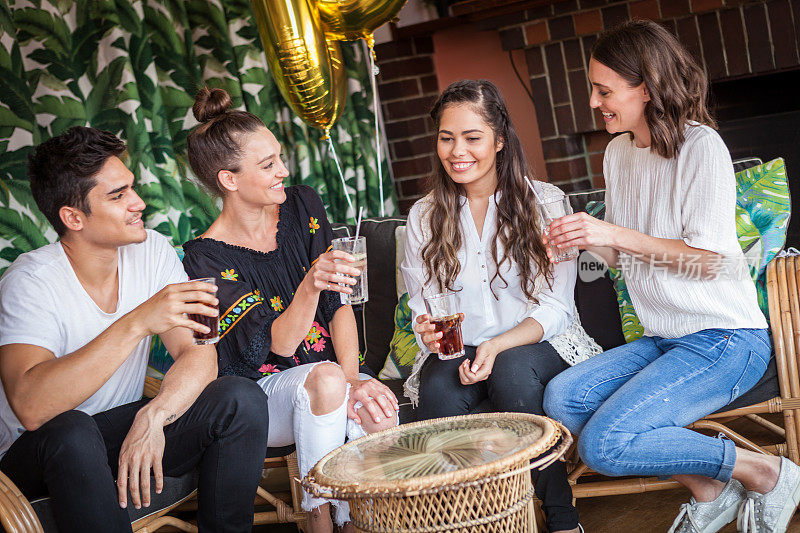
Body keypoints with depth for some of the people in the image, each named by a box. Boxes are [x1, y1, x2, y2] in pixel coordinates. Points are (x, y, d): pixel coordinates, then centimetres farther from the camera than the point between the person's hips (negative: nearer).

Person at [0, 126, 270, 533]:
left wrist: (153, 416, -32)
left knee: (241, 400, -19)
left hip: (125, 428, 5)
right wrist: (137, 324, -40)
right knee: (71, 431, -39)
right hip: (40, 453, -4)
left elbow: (200, 355, -12)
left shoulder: (151, 251, -6)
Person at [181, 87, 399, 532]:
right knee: (325, 378, -35)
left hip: (332, 374, 3)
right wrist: (310, 285, -38)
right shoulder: (208, 257, -13)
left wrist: (352, 379, -15)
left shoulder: (303, 205, 1)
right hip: (262, 392, -3)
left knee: (379, 409, -30)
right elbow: (277, 346, -20)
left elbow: (341, 302, 0)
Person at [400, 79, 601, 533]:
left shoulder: (545, 202, -1)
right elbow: (423, 308, 9)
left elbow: (555, 307, -6)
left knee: (512, 371, -35)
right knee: (438, 388, -32)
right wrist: (431, 333, -17)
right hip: (458, 352, 2)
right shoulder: (424, 217, 7)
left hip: (540, 345, -1)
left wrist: (498, 346, -24)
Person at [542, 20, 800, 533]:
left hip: (724, 337, -8)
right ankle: (709, 491, -1)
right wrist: (589, 238, -3)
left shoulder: (701, 146, -12)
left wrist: (617, 234, -21)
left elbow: (710, 259, -17)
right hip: (662, 337, 8)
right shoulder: (619, 153, 11)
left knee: (605, 442, -23)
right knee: (561, 399, -13)